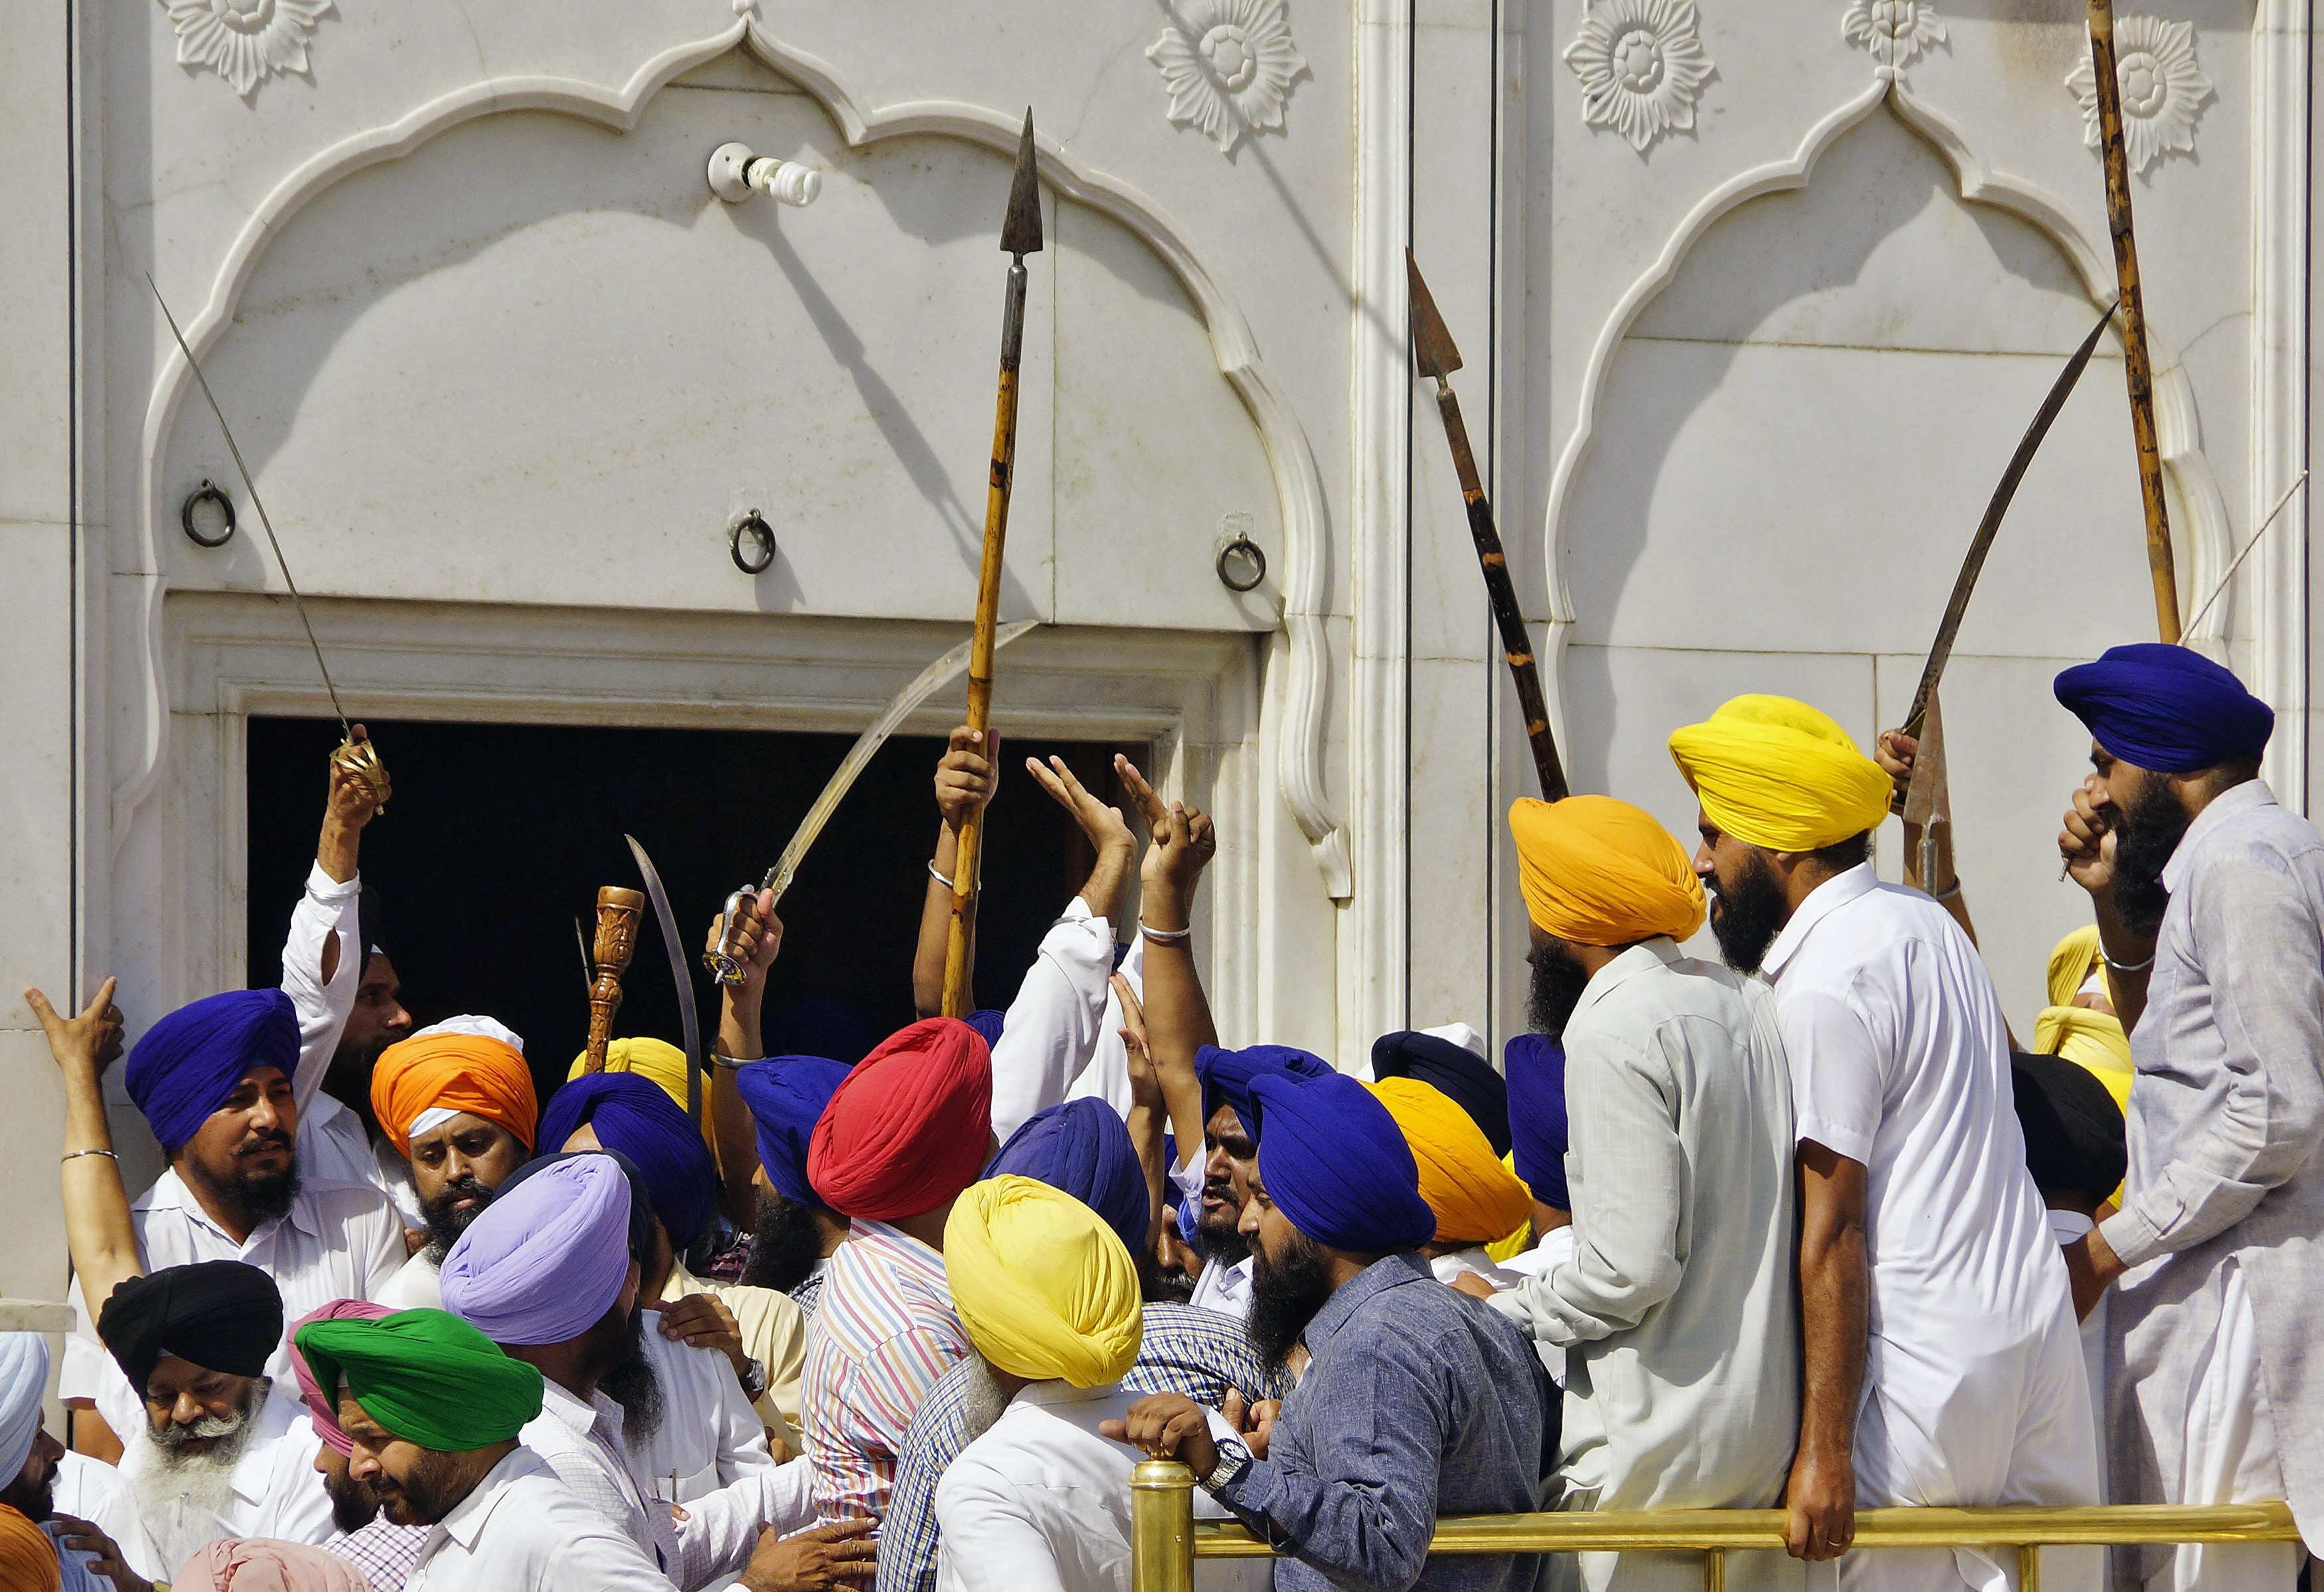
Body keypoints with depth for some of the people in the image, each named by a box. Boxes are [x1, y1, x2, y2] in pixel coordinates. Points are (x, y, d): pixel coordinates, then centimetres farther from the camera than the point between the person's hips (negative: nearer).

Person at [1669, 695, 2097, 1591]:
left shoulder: (1823, 987, -13)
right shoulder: (1926, 922, 14)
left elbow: (1832, 1232, -17)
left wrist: (1824, 1450, -18)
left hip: (1926, 1357, -9)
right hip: (2039, 1323, 9)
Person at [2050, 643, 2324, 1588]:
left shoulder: (2243, 865, -13)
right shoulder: (2225, 858, 19)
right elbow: (2165, 1045, 30)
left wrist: (2110, 1248, -16)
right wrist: (2114, 902, 18)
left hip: (2234, 1289, -10)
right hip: (2206, 1282, 10)